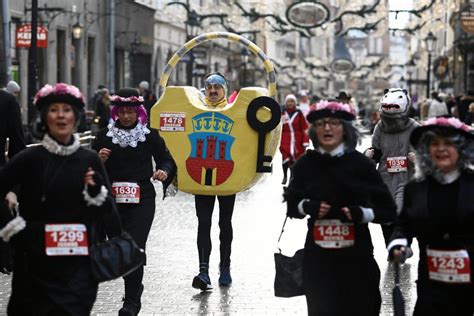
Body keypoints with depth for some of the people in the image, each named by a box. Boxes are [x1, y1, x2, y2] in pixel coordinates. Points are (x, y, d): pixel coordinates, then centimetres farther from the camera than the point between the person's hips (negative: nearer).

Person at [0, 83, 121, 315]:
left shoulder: (90, 160, 5)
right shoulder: (30, 158, -2)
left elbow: (108, 209, 9)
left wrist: (96, 192, -10)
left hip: (80, 263, 2)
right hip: (38, 261, -2)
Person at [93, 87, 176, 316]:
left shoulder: (150, 135, 3)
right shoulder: (105, 136, 5)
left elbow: (166, 160, 11)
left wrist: (164, 171, -12)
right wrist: (100, 160, -13)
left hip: (142, 200, -2)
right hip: (113, 200, 3)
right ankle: (135, 287, 37)